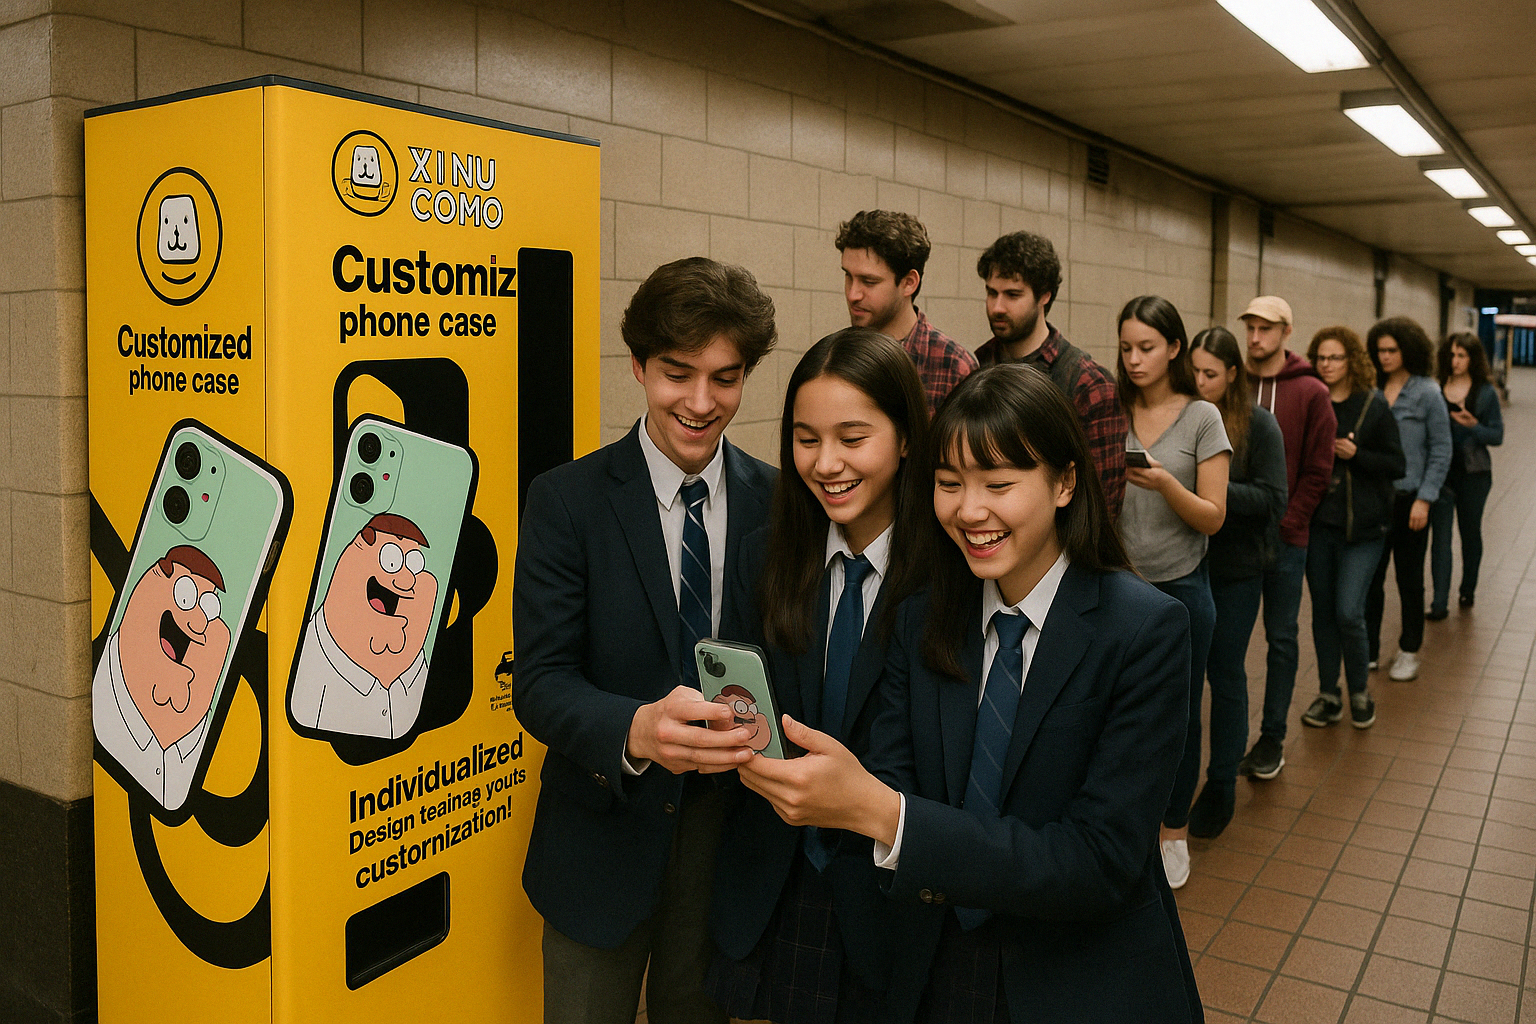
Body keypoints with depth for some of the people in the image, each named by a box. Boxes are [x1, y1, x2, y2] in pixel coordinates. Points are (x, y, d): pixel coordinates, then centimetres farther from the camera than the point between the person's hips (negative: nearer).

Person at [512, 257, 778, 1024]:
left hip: (731, 825, 2)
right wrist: (636, 730, -36)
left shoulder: (776, 501, -3)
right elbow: (540, 683, -16)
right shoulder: (565, 500, -11)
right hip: (605, 837, -2)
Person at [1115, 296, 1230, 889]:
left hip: (1179, 586, -1)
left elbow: (1213, 518, -6)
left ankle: (1174, 832, 28)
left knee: (1179, 713, 10)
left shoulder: (1202, 418, -4)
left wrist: (1166, 483, -23)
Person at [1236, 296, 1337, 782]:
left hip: (1285, 537, -2)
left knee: (1282, 638, 7)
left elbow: (1316, 471, -2)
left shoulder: (1311, 393, -1)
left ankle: (1272, 736, 18)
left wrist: (1284, 523, -10)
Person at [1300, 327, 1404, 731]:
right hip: (1317, 523, 3)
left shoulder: (1373, 405, -3)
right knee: (1322, 611, 9)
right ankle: (1329, 695, 23)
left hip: (1361, 526, -3)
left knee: (1348, 613, -8)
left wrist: (1355, 455, -16)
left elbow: (1396, 465, -2)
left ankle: (1360, 692, 15)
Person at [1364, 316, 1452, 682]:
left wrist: (1424, 500, -10)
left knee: (1409, 580, 10)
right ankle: (1369, 651, 18)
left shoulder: (1426, 393, -5)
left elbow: (1441, 451, -4)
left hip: (1408, 499, -3)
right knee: (1370, 578, 6)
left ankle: (1409, 653, 23)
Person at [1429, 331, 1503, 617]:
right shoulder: (1435, 390, 1)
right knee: (1440, 535, -5)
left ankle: (1468, 590, 32)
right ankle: (1440, 602, -6)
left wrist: (1473, 425, -18)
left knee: (1470, 532, 13)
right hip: (1440, 472, 0)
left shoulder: (1486, 393, -1)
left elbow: (1497, 436, -1)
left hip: (1473, 474, 0)